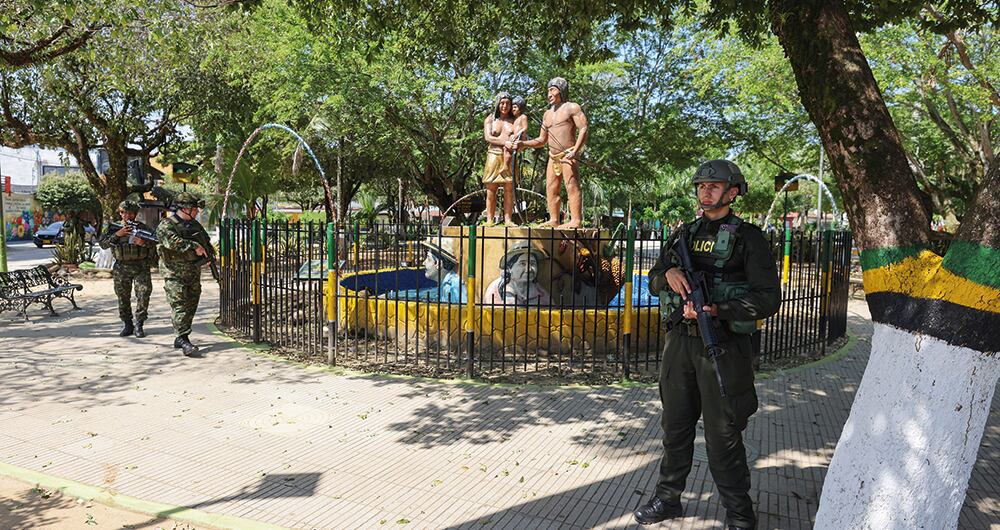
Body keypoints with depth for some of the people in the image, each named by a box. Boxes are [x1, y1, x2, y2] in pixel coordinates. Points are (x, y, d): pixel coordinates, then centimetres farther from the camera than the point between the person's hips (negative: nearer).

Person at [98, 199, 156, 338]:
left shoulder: (142, 227, 7)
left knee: (144, 293, -13)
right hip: (121, 268, 1)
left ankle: (138, 323, -3)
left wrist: (144, 243, -18)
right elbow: (103, 244, -1)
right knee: (123, 297, 7)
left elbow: (155, 244, 2)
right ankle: (127, 324, 18)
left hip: (141, 267, -1)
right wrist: (116, 235, -14)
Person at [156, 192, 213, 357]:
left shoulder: (194, 224, 15)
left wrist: (208, 256, 9)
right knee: (179, 306, -11)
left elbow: (206, 241, 26)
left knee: (191, 306, 9)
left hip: (194, 272, 8)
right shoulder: (166, 225, -8)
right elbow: (172, 242, -28)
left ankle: (180, 339, 18)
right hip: (175, 274, -7)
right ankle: (184, 340, -14)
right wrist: (194, 246, -28)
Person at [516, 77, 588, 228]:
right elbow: (542, 140, 23)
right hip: (553, 156, 8)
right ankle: (553, 220, 7)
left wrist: (576, 150, -22)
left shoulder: (572, 107, 1)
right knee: (551, 189, 4)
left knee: (572, 187, -13)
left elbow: (583, 129, -9)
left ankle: (576, 220, -17)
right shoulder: (547, 114, 22)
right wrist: (524, 144, 8)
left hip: (568, 155, -8)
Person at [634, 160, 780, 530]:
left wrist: (717, 311, -22)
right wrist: (668, 273, -9)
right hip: (679, 341, 5)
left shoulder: (747, 237, -5)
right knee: (675, 426, 16)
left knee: (723, 436, 2)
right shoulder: (684, 234, 12)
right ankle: (668, 499, 32)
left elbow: (768, 298, -11)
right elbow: (653, 281, 14)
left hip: (722, 345, -5)